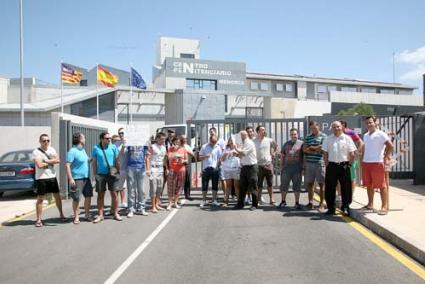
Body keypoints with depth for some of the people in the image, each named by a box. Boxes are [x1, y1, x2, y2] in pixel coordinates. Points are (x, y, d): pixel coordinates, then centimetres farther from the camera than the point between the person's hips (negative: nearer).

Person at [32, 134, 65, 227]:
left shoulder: (51, 149, 7)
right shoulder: (36, 152, -9)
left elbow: (58, 160, -6)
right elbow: (39, 165, -21)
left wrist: (46, 161, -14)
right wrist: (51, 162, -7)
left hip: (52, 177, 5)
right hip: (41, 178, -5)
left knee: (57, 196, 12)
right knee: (40, 199, 1)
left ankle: (61, 214, 27)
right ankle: (38, 220, 8)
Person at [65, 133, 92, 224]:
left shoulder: (83, 150, 14)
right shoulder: (72, 151, -12)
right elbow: (67, 165, -18)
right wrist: (70, 178, -22)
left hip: (86, 178, 8)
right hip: (77, 178, -8)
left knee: (88, 196, 9)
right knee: (76, 199, 1)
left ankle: (87, 215, 22)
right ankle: (76, 217, 13)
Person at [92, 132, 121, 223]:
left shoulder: (113, 147, 2)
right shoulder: (96, 148, 1)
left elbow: (117, 160, 7)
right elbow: (94, 162, 5)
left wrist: (118, 171, 2)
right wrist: (95, 174, 2)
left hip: (112, 174, 0)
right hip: (100, 174, 0)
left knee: (114, 194, 2)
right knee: (100, 195, 6)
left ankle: (115, 213, 13)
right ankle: (100, 215, 15)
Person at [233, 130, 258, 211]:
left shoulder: (249, 143, -10)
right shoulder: (243, 144, 16)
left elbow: (243, 153, -17)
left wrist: (236, 148, -4)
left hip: (251, 167, -8)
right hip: (244, 167, 8)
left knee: (253, 187, -1)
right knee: (242, 187, 10)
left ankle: (255, 205, 7)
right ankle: (240, 204, 16)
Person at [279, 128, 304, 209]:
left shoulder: (301, 144, 1)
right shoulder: (286, 144, 10)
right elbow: (282, 156, 13)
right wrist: (281, 166, 7)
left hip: (297, 169, -2)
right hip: (286, 168, 2)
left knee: (297, 186, 6)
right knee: (284, 185, 6)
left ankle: (297, 203, 17)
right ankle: (283, 201, 21)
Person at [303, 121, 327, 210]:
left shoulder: (324, 136, 0)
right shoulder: (308, 137, 14)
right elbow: (304, 149, 5)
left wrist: (311, 147, -1)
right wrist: (316, 150, -8)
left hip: (320, 163, -4)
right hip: (309, 163, 5)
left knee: (321, 183, 2)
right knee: (309, 183, 8)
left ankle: (322, 203, 10)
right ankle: (310, 202, 18)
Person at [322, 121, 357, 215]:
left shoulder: (347, 138, 3)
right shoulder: (327, 139, 7)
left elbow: (352, 153, 4)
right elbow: (325, 153, 8)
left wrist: (349, 164, -2)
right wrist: (327, 164, 0)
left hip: (344, 165, -1)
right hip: (331, 165, 1)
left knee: (346, 187, 3)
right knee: (330, 188, 4)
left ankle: (345, 206, 17)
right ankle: (331, 208, 14)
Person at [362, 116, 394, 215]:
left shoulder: (380, 134, -7)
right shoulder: (365, 135, 16)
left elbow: (390, 146, -12)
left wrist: (386, 157, -8)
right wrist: (363, 159, 13)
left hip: (377, 163, -7)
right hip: (366, 163, 7)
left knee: (381, 185, -2)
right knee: (369, 185, 13)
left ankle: (384, 207, 4)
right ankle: (370, 204, 24)